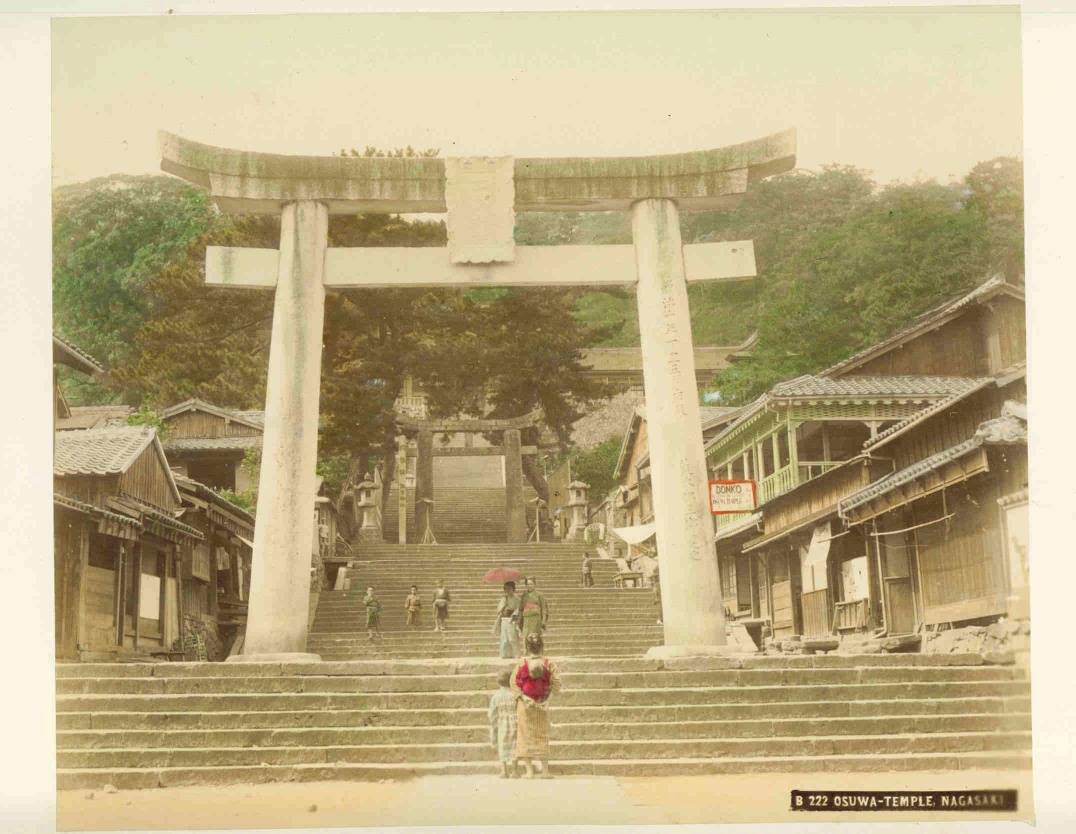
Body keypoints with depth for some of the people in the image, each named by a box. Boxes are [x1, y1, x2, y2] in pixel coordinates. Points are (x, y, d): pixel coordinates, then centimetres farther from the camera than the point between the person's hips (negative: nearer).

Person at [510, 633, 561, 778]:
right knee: (542, 736, 13)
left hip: (525, 704, -1)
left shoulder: (521, 663, -9)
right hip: (542, 705, 1)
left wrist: (522, 696, -8)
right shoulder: (548, 663, -8)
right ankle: (544, 770, 13)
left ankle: (529, 771, 4)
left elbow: (513, 683, -11)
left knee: (526, 735, 8)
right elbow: (556, 683, -11)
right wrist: (547, 696, -3)